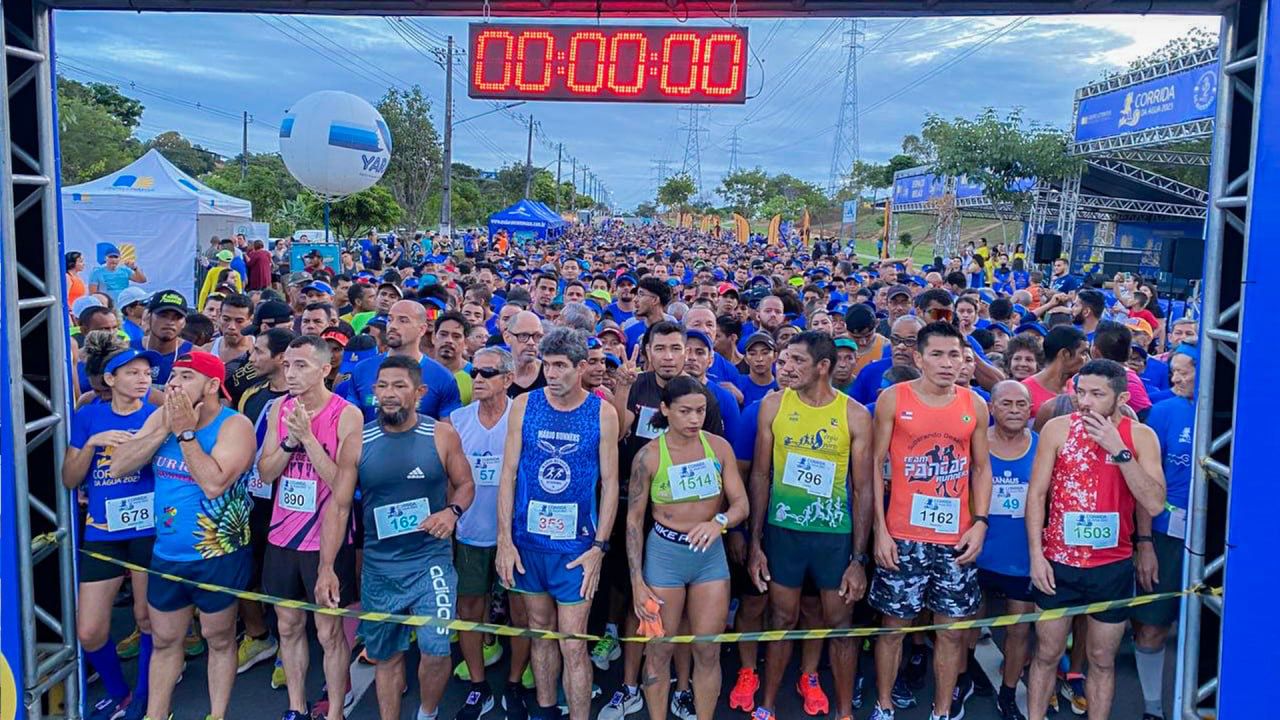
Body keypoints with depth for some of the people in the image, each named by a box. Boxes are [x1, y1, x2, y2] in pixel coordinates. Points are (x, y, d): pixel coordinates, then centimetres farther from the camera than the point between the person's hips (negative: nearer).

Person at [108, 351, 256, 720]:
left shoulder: (235, 425, -16)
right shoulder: (161, 417, 2)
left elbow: (214, 483, -28)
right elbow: (118, 466, -6)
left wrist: (186, 432, -23)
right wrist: (165, 429, -16)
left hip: (218, 557, -5)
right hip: (166, 555, 5)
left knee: (219, 640, 12)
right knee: (163, 641, 18)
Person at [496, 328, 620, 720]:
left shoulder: (603, 413, -5)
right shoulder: (524, 405, -2)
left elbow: (609, 483, -3)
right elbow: (508, 473, -1)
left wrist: (598, 547, -8)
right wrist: (505, 540, -5)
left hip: (576, 544, -2)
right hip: (527, 540, 2)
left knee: (573, 645, -2)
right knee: (540, 628, 16)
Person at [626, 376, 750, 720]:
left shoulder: (719, 447, -5)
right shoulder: (648, 455, -10)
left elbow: (741, 504, -5)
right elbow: (634, 519, -5)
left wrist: (718, 521, -29)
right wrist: (637, 581, -8)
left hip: (711, 552, 2)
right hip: (664, 552, -2)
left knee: (708, 651, 8)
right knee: (660, 651, 7)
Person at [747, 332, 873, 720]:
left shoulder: (855, 415, -8)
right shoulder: (773, 405, -4)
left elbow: (862, 488, -5)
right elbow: (760, 475, 1)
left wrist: (859, 559, -7)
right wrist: (755, 545, -1)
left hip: (836, 533, -1)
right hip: (783, 529, 1)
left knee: (839, 624, 10)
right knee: (782, 619, 12)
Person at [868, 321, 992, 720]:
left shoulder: (975, 405, 5)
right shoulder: (893, 399, -4)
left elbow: (982, 468, 10)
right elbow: (877, 464, -3)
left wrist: (980, 523, -2)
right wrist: (880, 530, -8)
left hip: (956, 538, 3)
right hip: (902, 536, -2)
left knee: (952, 629, 9)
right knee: (895, 624, 7)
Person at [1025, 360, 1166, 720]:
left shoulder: (1141, 436, -6)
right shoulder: (1058, 428, -7)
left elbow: (1155, 504, -15)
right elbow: (1036, 493, -4)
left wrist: (1119, 450, -22)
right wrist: (1036, 554, -8)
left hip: (1113, 566, 0)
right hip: (1058, 562, 0)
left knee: (1102, 659, 15)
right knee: (1047, 653, 11)